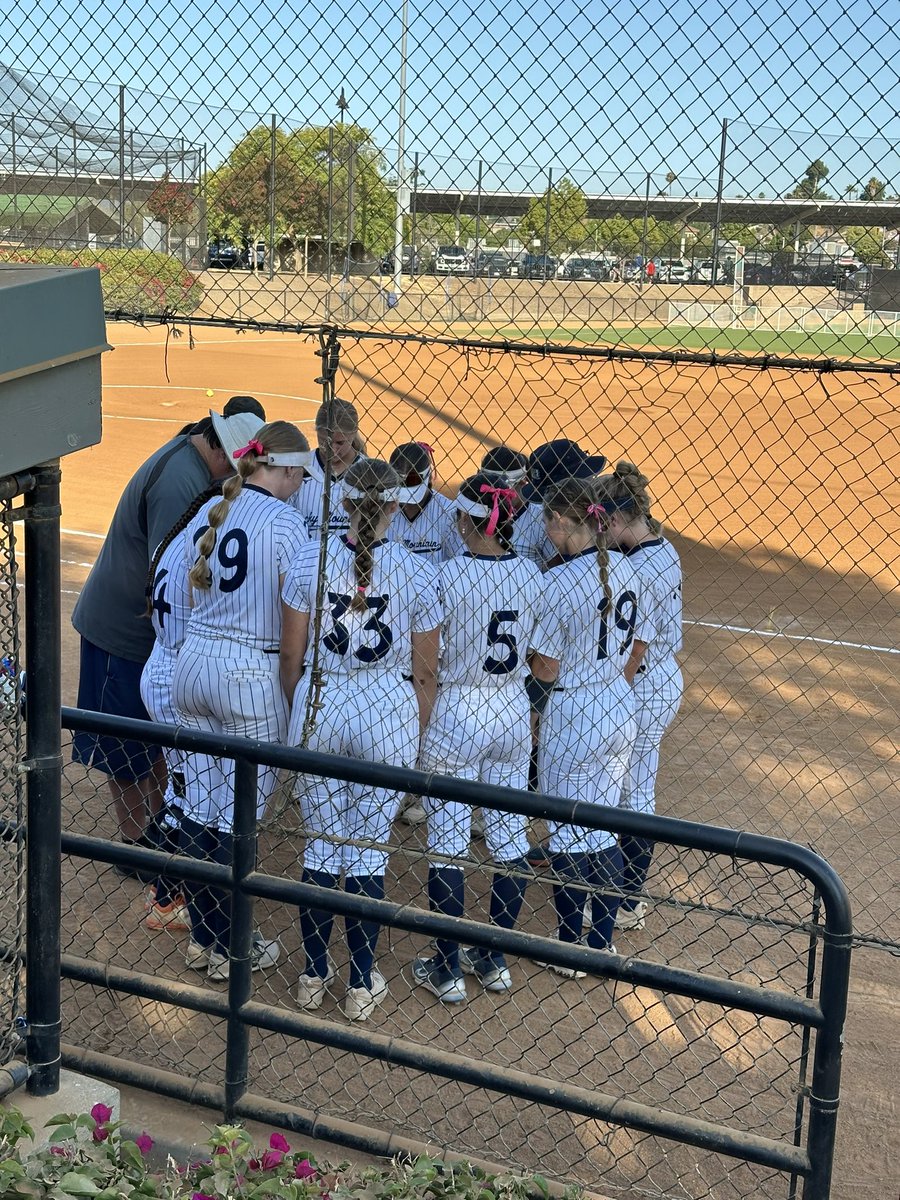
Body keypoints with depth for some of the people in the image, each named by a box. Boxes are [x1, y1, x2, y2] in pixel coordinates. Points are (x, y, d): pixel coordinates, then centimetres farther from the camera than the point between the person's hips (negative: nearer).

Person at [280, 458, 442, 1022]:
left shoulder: (310, 560, -6)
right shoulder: (418, 572, -9)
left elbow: (291, 657, 0)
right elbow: (425, 670, -3)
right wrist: (416, 735, 11)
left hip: (320, 706, 1)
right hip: (388, 712, -1)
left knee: (322, 843, 14)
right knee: (370, 849, 9)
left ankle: (314, 975, 25)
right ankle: (362, 985, 19)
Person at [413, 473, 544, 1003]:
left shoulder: (450, 575, -17)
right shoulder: (532, 574, -3)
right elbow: (538, 654, 6)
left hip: (455, 713, -5)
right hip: (514, 712, 5)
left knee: (448, 842, 6)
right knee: (509, 836, 14)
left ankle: (447, 970, 14)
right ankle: (494, 960, 25)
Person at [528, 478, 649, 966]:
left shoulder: (559, 581, -20)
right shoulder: (626, 570, 1)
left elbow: (545, 671, -16)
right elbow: (632, 655, 9)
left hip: (572, 715, -7)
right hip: (620, 709, 7)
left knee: (567, 835, 7)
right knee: (604, 830, 17)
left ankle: (569, 950, 19)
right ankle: (602, 945, 27)